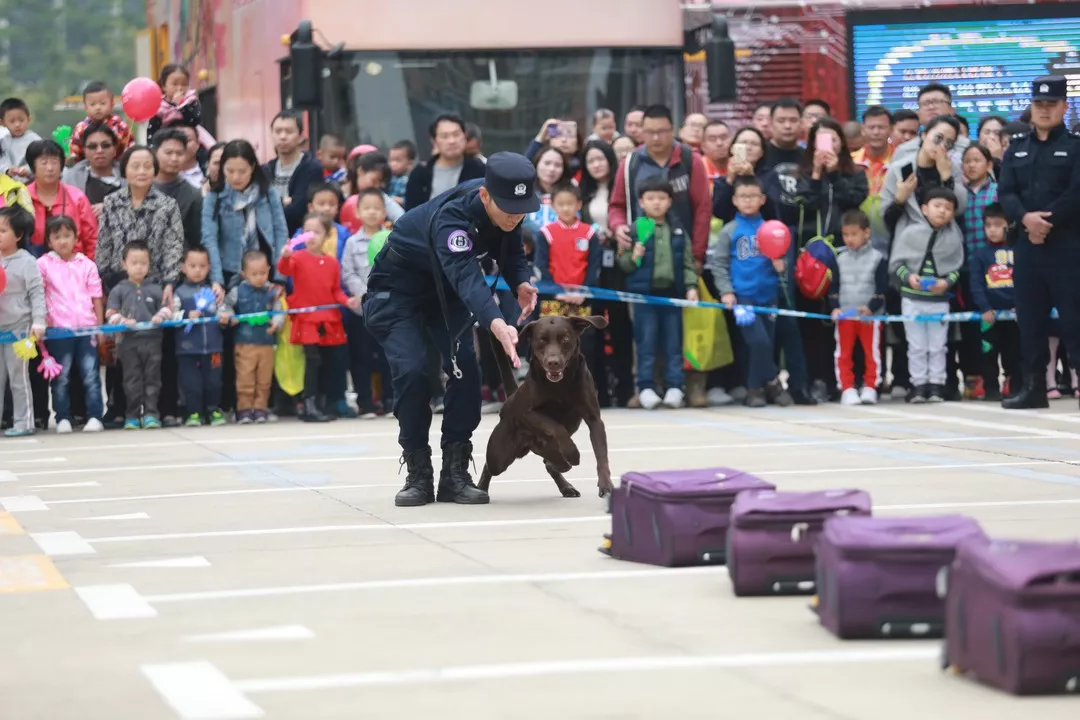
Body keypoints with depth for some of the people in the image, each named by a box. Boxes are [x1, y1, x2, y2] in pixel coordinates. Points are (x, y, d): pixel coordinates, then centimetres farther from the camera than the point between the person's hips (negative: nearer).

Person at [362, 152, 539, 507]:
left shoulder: (508, 208, -20)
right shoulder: (452, 216, -41)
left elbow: (510, 252, -3)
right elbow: (466, 275, -56)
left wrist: (521, 283, -26)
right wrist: (497, 325, -72)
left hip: (444, 287, 6)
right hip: (398, 288, -6)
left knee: (465, 367, -10)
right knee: (411, 370, -20)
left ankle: (455, 474, -1)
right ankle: (419, 474, -4)